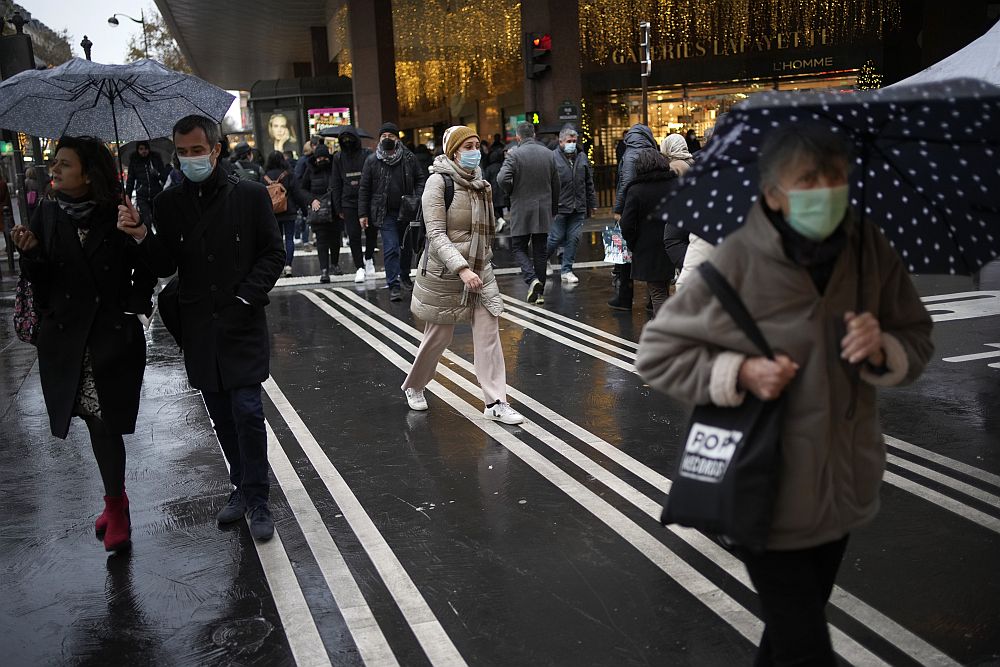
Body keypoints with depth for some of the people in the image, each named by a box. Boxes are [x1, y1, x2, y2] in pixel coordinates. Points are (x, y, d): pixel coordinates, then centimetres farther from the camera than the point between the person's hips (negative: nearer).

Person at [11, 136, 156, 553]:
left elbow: (146, 269, 4)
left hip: (115, 335, -3)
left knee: (106, 422, -1)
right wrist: (30, 253, -15)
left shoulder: (118, 215, -6)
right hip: (67, 339, 3)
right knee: (101, 424, 8)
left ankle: (115, 505, 15)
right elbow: (42, 283, 3)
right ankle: (117, 505, 25)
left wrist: (136, 303, -11)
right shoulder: (47, 215, 2)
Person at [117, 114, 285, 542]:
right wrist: (140, 235, -16)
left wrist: (246, 296, -11)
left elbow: (273, 254, -1)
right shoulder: (169, 203, 4)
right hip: (199, 330, 4)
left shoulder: (250, 196, -3)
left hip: (243, 326, -3)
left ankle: (257, 500, 7)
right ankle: (243, 487, 30)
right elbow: (165, 267, 1)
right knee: (222, 416, 13)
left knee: (247, 412, -8)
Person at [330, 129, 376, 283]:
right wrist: (338, 208, 5)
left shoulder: (367, 155, -1)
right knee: (354, 236, -1)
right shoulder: (338, 157, 7)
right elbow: (335, 184, 10)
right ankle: (359, 267, 7)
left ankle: (368, 259, 30)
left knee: (371, 232, 5)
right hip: (349, 203, 1)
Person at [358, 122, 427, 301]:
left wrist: (419, 198, -9)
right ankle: (394, 285, -4)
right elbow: (364, 189, 2)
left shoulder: (409, 158, 2)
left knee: (407, 246, 13)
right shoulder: (372, 161, 0)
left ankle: (404, 277, 33)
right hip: (386, 214, -2)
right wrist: (363, 214, -1)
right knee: (391, 248, -9)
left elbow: (420, 179, 9)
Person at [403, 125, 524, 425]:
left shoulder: (481, 183, 6)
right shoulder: (439, 181, -12)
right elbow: (436, 234, -19)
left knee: (489, 335, -2)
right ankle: (413, 386, 33)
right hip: (445, 274, -5)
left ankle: (496, 403, 3)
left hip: (481, 272, 5)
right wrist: (462, 268, -29)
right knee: (438, 337, 8)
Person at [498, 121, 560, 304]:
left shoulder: (514, 155, -9)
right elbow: (556, 185, 11)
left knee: (518, 248, 7)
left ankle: (532, 279, -15)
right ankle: (540, 292, 13)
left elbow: (502, 178, -22)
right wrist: (554, 208, 20)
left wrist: (511, 192, -1)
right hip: (544, 210, 4)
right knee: (540, 251, 9)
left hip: (521, 209, -4)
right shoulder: (549, 154, 6)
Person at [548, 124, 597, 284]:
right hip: (559, 208, -5)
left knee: (574, 238, 5)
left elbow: (589, 183, 18)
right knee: (556, 238, -1)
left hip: (578, 208, 5)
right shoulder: (552, 157, -6)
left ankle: (567, 270, 15)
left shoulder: (582, 157, 12)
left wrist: (592, 204, 16)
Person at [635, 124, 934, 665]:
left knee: (797, 621, 24)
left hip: (843, 486, 5)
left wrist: (883, 350, -16)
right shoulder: (735, 263, -18)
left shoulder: (870, 249, -6)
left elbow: (918, 340, 6)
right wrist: (739, 372, -23)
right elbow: (656, 353, -10)